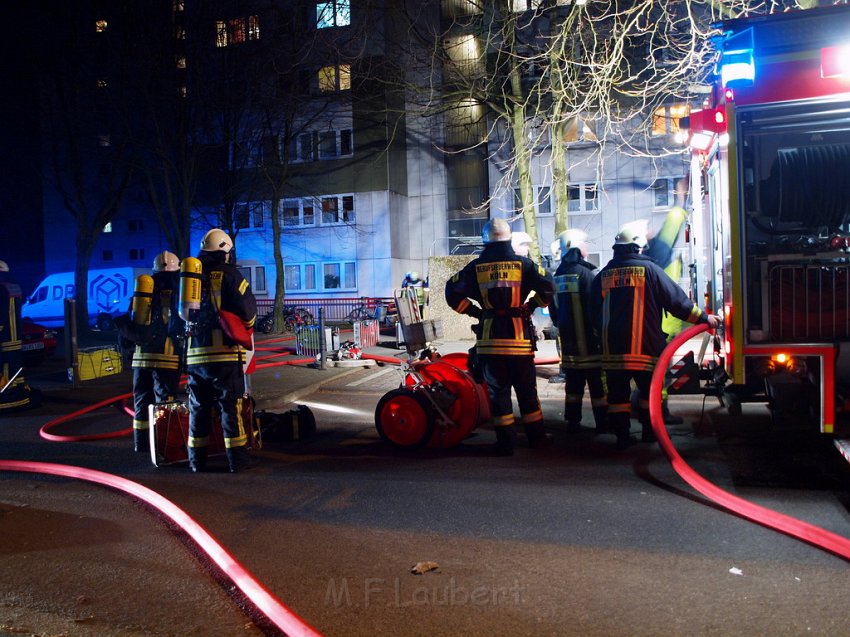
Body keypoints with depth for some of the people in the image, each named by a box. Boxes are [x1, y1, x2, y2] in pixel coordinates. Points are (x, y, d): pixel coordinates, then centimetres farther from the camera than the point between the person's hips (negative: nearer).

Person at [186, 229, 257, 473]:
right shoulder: (227, 273, -4)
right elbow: (247, 309, -9)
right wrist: (247, 325, 11)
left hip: (194, 353, 5)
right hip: (224, 352, -5)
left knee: (198, 407, 12)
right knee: (231, 405, 0)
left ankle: (197, 459, 16)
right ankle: (238, 458, 2)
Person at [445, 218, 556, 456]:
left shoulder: (476, 267, 2)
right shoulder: (523, 264, -1)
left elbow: (453, 291, -1)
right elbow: (547, 287, -8)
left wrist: (474, 311, 8)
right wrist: (531, 306, 7)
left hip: (489, 340, 0)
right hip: (519, 338, 0)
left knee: (497, 390, 6)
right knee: (526, 390, 11)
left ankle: (505, 441, 8)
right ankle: (536, 436, 21)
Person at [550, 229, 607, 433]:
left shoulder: (557, 276, 7)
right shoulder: (586, 273, -15)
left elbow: (553, 310, 14)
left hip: (568, 341, 6)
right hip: (590, 341, -6)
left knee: (573, 384, 12)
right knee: (598, 384, 2)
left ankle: (572, 422, 15)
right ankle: (602, 423, 6)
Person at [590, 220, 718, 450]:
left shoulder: (603, 275, 7)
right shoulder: (649, 269, -4)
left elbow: (596, 315, 14)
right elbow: (676, 300, -2)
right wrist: (704, 318, 9)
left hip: (612, 350, 3)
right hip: (644, 348, -3)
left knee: (618, 394, 8)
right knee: (649, 392, 14)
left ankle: (622, 435, 10)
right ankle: (649, 431, 21)